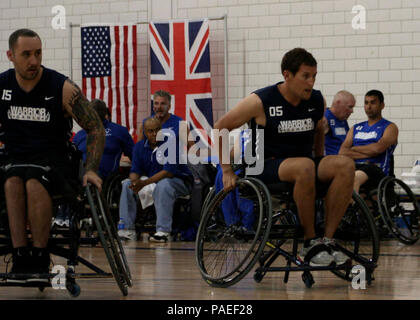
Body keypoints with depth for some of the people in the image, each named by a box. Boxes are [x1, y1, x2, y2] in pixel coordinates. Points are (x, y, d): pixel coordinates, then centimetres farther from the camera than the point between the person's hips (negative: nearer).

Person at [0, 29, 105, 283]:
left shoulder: (63, 88, -7)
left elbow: (96, 129, -1)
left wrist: (91, 170, -13)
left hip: (52, 159, -2)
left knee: (35, 183, -36)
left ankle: (40, 260, -29)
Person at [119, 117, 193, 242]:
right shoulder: (140, 146, 2)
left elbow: (169, 172, -25)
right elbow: (135, 171, 1)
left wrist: (144, 183, -31)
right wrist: (135, 182, -25)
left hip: (179, 182, -6)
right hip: (152, 181, 6)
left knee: (163, 184, -38)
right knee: (127, 184, -10)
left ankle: (163, 231, -39)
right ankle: (127, 229, -13)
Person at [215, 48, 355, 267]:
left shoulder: (317, 101, 4)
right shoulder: (261, 102, -11)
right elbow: (220, 128, -2)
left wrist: (322, 168, 18)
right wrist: (227, 171, -4)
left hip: (304, 164, 5)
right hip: (266, 167, -5)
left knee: (345, 165, -23)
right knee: (304, 167, -38)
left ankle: (327, 240, -20)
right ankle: (310, 243, -24)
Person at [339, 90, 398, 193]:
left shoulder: (389, 127, 13)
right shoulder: (356, 128, 28)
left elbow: (378, 148, -6)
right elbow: (342, 152, 12)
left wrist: (354, 148, 7)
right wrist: (366, 154, -2)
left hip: (376, 168, -4)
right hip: (354, 167, 4)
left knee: (356, 176, -41)